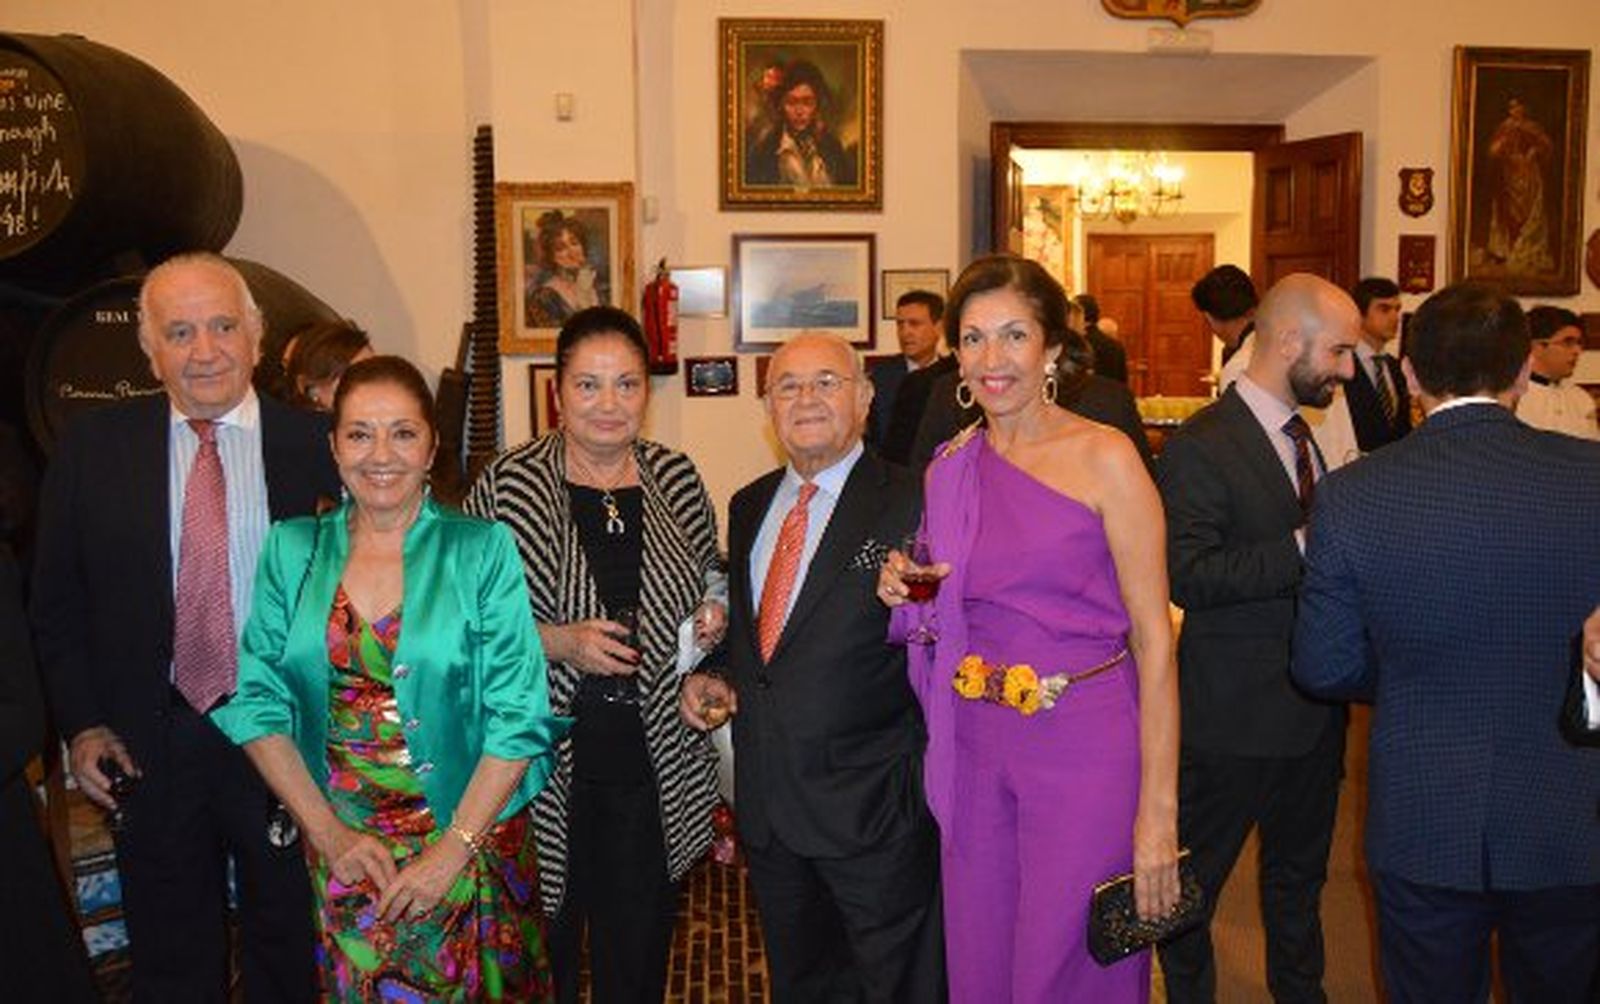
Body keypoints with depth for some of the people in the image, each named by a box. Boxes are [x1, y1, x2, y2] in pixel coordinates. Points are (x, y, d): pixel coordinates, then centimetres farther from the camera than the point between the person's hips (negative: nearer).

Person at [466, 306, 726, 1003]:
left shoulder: (677, 479, 4)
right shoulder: (508, 485, -7)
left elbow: (711, 579, 19)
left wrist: (712, 617, -1)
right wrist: (558, 642, -18)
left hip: (654, 757, 3)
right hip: (544, 758, -3)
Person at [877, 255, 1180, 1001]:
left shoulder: (1104, 458, -9)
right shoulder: (948, 470, 6)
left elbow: (1153, 639, -10)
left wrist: (1158, 811, -15)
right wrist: (907, 596, -5)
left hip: (1085, 749, -5)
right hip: (975, 750, 5)